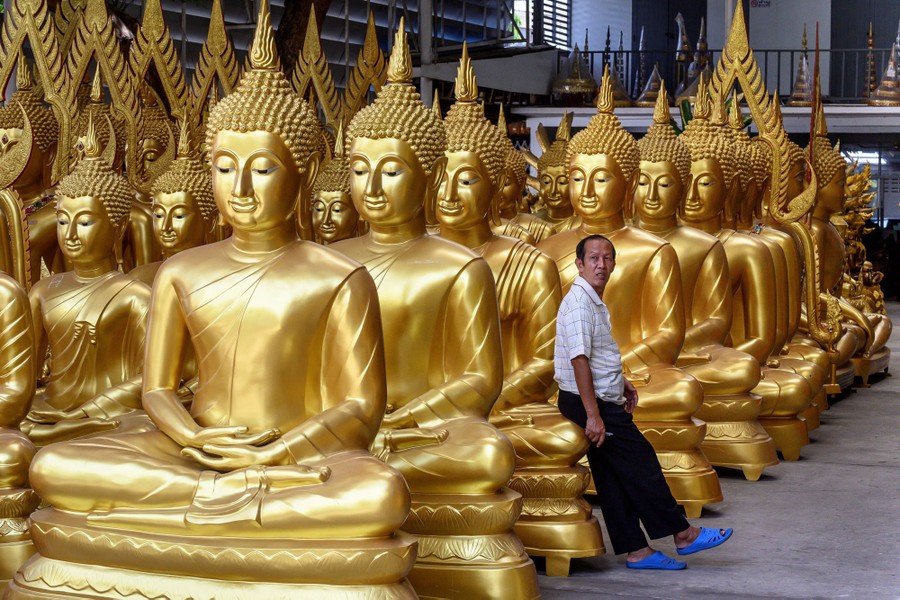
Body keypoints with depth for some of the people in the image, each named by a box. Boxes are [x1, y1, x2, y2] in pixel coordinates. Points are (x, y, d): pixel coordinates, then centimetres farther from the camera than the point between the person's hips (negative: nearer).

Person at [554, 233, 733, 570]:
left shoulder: (595, 302, 17)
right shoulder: (578, 303, -17)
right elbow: (579, 360, -25)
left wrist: (620, 382, 18)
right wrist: (593, 415, -28)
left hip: (603, 401, 10)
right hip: (589, 403, -10)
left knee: (614, 478, 9)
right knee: (640, 463, -4)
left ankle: (637, 551, 11)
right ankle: (682, 534, 4)